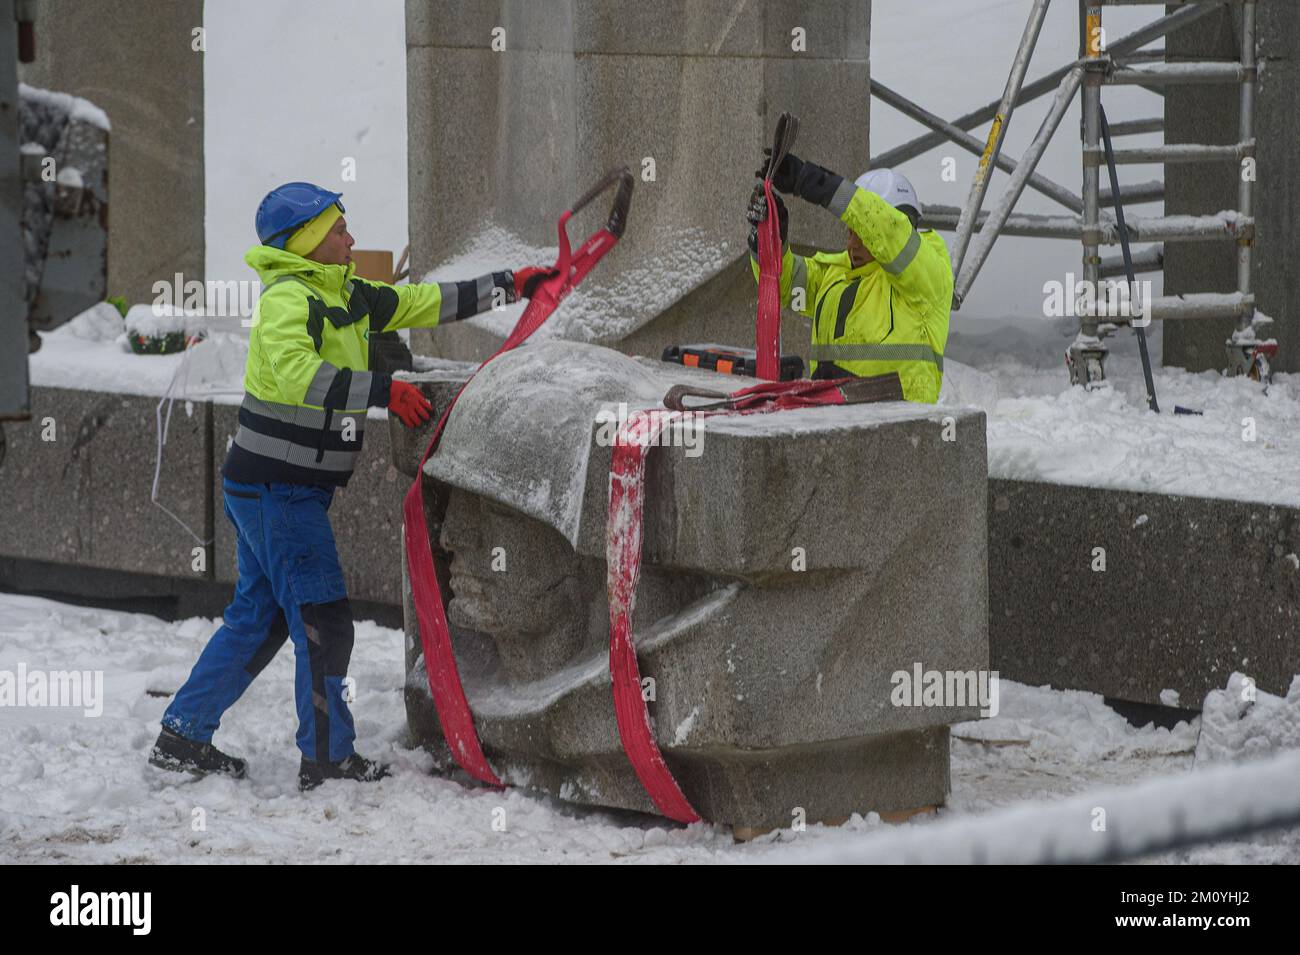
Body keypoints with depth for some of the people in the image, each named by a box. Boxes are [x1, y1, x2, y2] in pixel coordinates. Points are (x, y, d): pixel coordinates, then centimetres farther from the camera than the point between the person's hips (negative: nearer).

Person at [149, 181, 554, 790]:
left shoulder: (346, 296, 12)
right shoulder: (288, 297, -16)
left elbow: (425, 304, 17)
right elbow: (296, 372, -33)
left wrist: (511, 285, 16)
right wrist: (383, 391, -36)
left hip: (265, 489, 10)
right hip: (279, 487, -10)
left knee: (258, 618, 15)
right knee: (323, 623, -4)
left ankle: (183, 736, 20)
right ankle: (327, 759, 3)